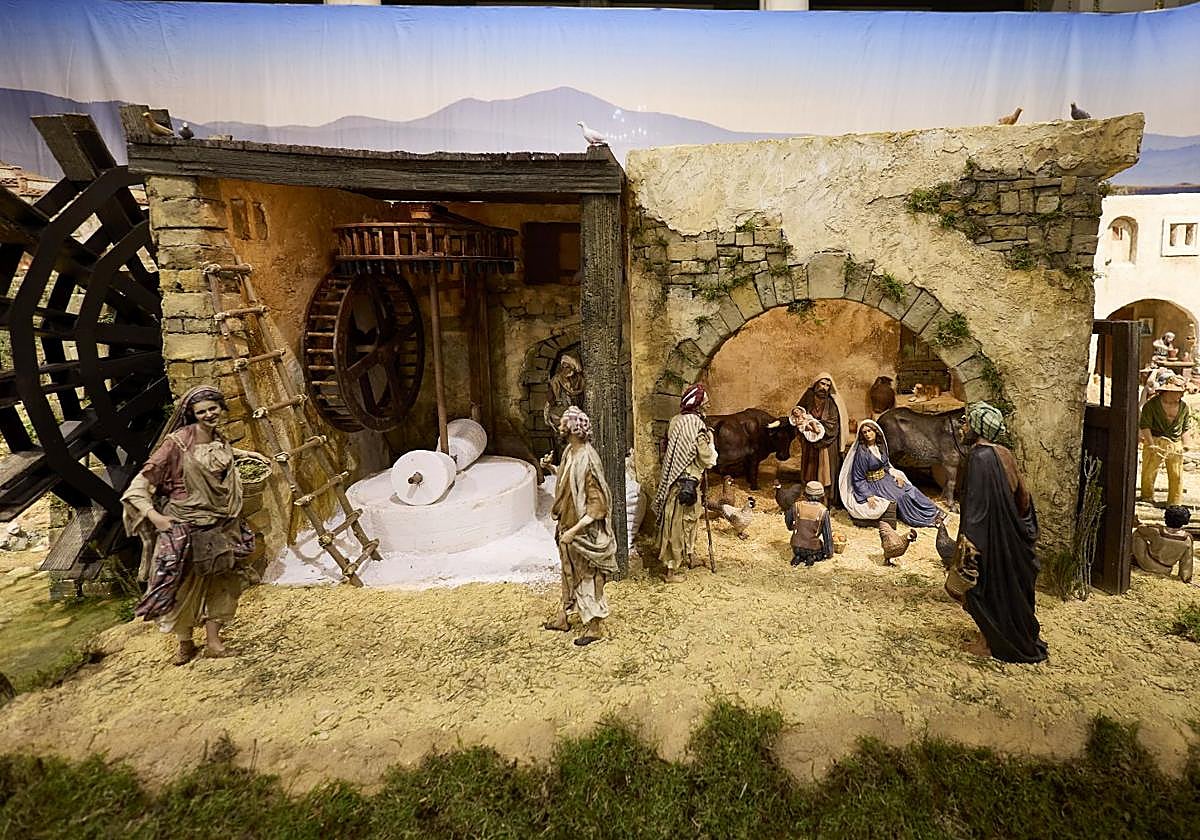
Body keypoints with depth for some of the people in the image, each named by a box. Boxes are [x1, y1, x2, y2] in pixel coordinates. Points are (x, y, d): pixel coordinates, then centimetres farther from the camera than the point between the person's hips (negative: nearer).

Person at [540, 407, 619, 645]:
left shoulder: (586, 461, -28)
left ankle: (594, 626, 25)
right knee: (569, 572, 22)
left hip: (583, 532, -9)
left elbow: (597, 505, -27)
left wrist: (574, 530, -27)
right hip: (568, 526, 9)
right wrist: (551, 467, 3)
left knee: (587, 576, 8)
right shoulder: (570, 451, -1)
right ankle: (563, 617, 40)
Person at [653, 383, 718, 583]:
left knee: (689, 520, 24)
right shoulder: (697, 426, -18)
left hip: (673, 479, 8)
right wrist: (710, 441, 2)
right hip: (687, 481, -8)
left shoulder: (675, 421, 5)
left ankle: (689, 557, 41)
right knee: (678, 525, 1)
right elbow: (708, 460, -15)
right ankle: (671, 569, 9)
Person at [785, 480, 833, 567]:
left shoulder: (796, 506, -9)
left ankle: (798, 557, 5)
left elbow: (789, 525, 6)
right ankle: (813, 557, 2)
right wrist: (829, 552, 7)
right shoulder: (823, 511, -13)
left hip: (797, 547, 2)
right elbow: (827, 533, -6)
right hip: (813, 549, -2)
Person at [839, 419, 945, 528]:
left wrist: (895, 475, -2)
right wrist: (868, 496, -24)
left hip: (886, 478, 7)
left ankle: (933, 512, -3)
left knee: (910, 490, -10)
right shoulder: (862, 452, -21)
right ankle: (928, 519, -6)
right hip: (874, 484, -7)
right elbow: (858, 478, -18)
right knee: (900, 497, -17)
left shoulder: (880, 446, 0)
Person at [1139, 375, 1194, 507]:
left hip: (1175, 445, 3)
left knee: (1176, 476, 4)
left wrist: (1181, 442, 4)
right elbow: (1145, 425, -9)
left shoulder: (1184, 407, 4)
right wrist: (1152, 444, -14)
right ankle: (1147, 496, 20)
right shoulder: (1151, 404, -8)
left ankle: (1174, 504, 13)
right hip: (1155, 441, -3)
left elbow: (1187, 427, 14)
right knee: (1148, 471, 1)